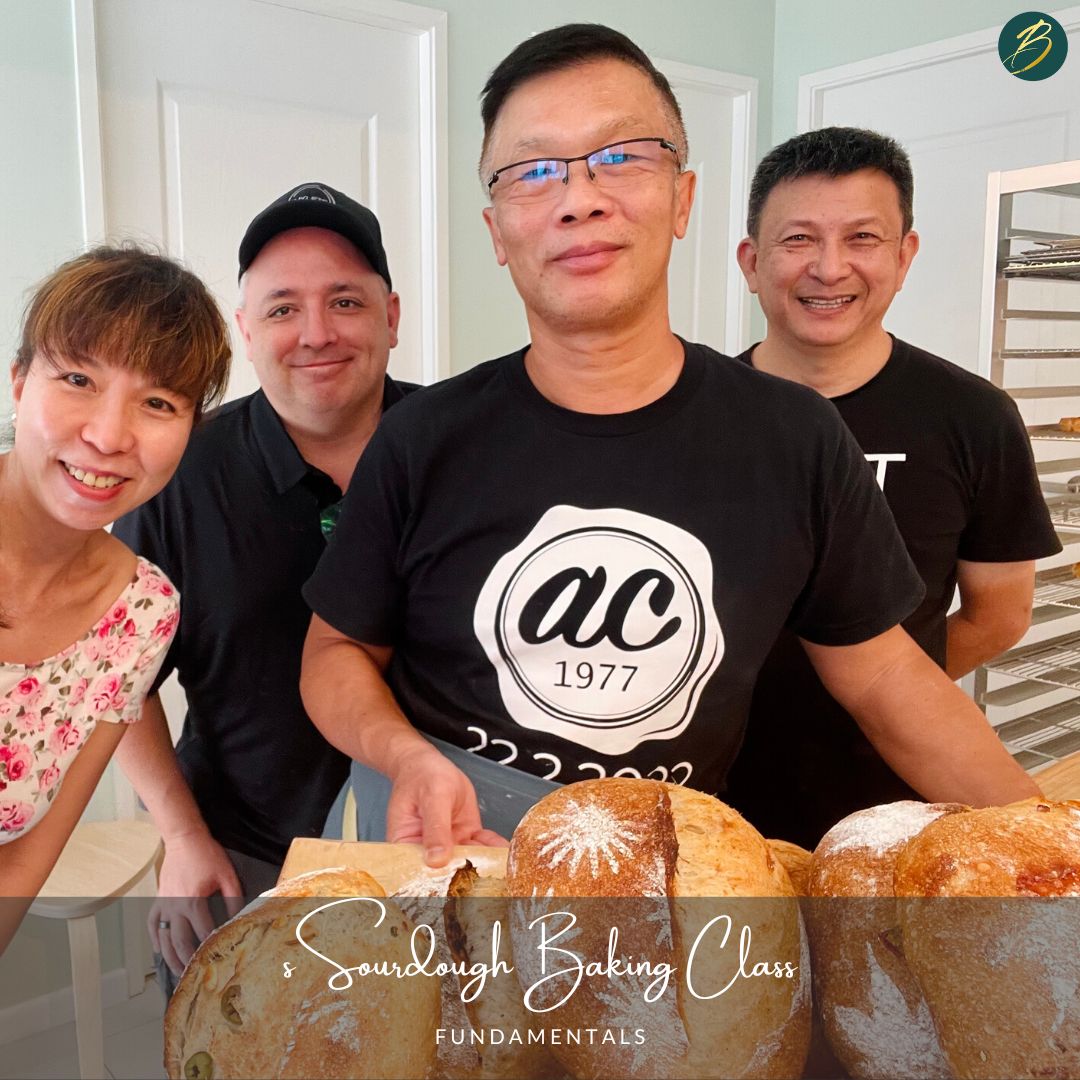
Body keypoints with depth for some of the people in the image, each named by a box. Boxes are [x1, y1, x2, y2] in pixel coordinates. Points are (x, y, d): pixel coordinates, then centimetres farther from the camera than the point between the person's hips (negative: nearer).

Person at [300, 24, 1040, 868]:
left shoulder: (796, 440, -11)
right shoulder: (422, 443, -12)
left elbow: (884, 675, -2)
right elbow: (337, 653, -2)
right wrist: (405, 755, -21)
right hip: (442, 854, 0)